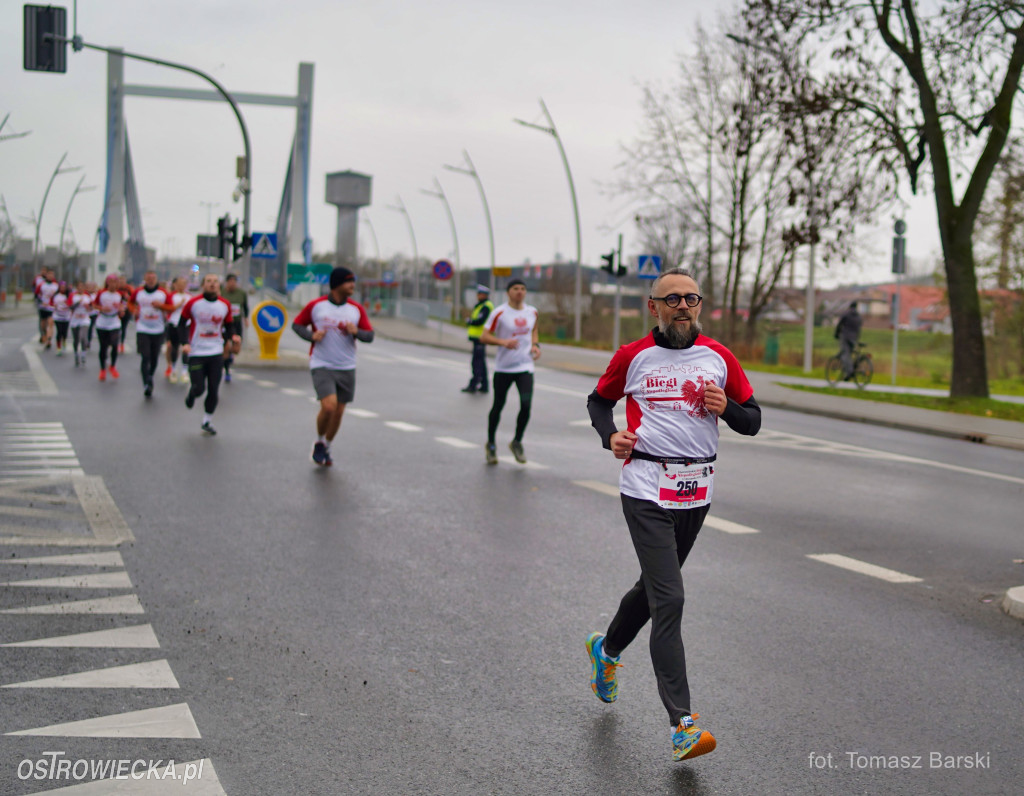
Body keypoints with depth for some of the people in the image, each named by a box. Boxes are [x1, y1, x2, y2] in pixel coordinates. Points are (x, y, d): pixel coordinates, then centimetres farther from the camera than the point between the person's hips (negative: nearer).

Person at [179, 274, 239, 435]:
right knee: (199, 388, -4)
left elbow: (228, 328, 13)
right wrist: (185, 343, -13)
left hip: (216, 353, 2)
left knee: (213, 390, 1)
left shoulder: (225, 305, 2)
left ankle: (207, 421, 18)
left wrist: (230, 337, -9)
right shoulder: (193, 303, -6)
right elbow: (182, 324, 1)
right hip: (196, 353, -2)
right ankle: (191, 395, 33)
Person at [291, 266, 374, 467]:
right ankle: (319, 442, 8)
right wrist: (311, 335, -11)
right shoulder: (315, 306, -3)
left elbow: (370, 336, 6)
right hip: (322, 366, -4)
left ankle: (326, 448, 28)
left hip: (347, 368, 4)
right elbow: (297, 324, 8)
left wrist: (356, 332, -16)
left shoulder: (357, 309, 4)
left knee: (338, 412, 6)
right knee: (329, 406, -19)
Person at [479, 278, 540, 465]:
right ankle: (490, 444, 26)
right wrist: (503, 342, -23)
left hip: (525, 366, 3)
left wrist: (535, 345, 6)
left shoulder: (532, 312, 6)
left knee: (526, 405, -11)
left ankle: (517, 442, 12)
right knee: (498, 406, 7)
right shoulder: (500, 312, -8)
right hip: (503, 367, -3)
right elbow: (484, 336, -8)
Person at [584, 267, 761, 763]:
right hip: (646, 490, -4)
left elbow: (753, 420, 10)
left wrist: (725, 408, -11)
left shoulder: (719, 358, 5)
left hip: (695, 493, 4)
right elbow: (599, 400, 15)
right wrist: (611, 435, -5)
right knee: (669, 600, -13)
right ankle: (682, 725, -12)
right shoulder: (633, 357, -1)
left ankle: (607, 649, 49)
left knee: (654, 587, 20)